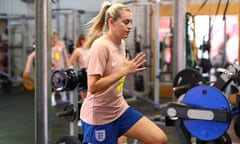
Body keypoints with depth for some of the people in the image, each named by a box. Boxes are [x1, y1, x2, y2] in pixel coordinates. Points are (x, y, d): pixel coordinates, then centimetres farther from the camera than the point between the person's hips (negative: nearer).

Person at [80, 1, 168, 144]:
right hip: (99, 116, -8)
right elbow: (93, 87, -26)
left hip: (120, 109, 8)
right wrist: (124, 71, -27)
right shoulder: (101, 46, -20)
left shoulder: (121, 43, 5)